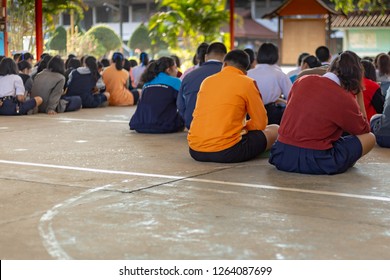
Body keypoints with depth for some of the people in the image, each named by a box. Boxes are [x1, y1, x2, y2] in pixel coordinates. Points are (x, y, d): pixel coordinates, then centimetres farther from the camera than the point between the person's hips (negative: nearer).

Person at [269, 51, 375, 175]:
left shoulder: (302, 81, 7)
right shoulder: (345, 99, -7)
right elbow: (364, 129, 11)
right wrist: (359, 95, 13)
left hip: (281, 157, 5)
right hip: (314, 163, -5)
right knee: (370, 138, 11)